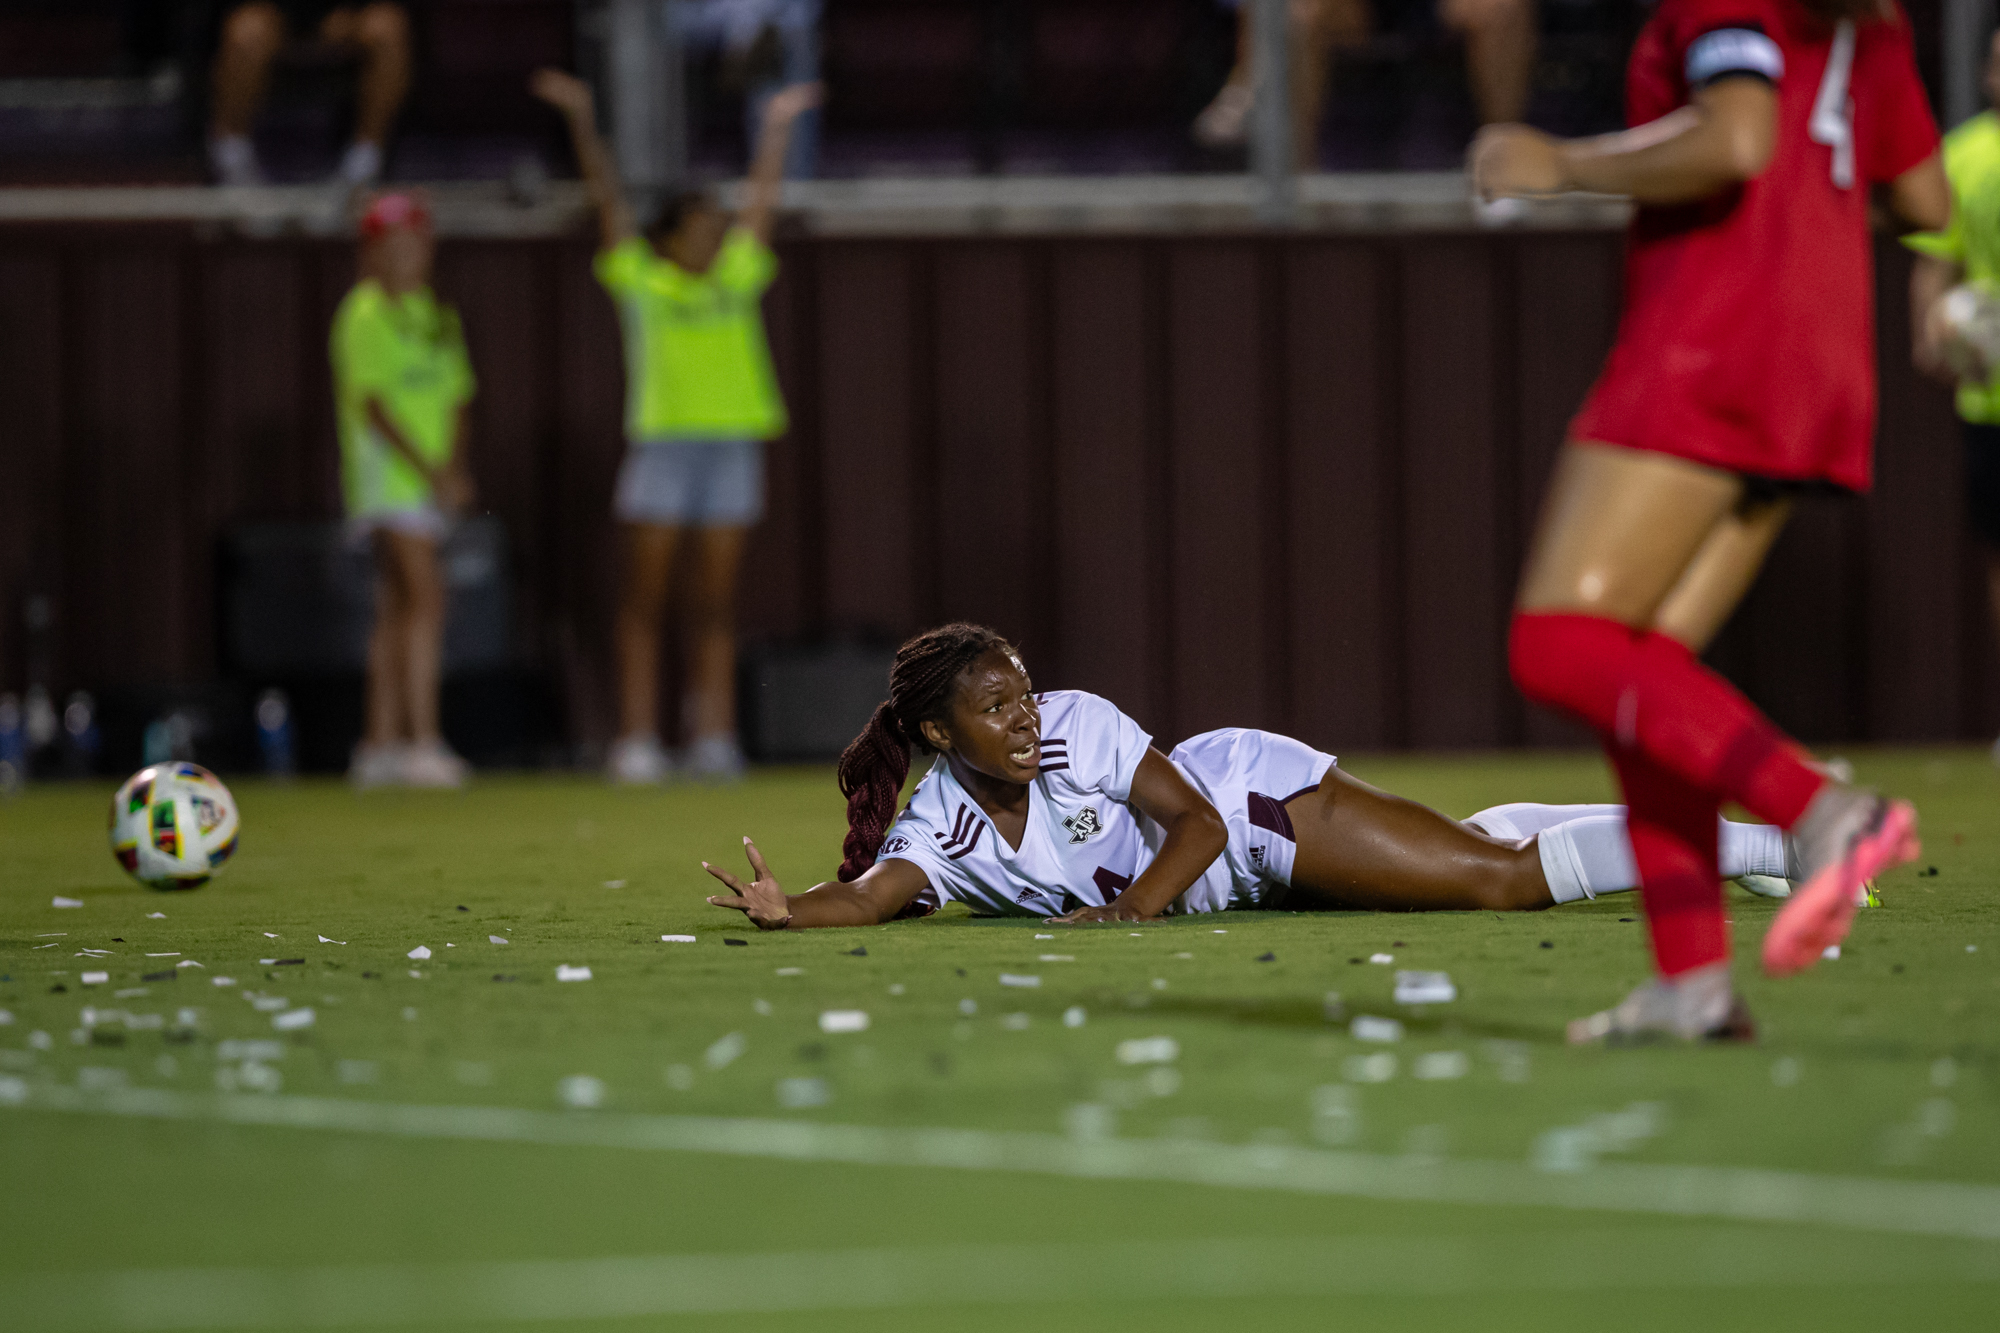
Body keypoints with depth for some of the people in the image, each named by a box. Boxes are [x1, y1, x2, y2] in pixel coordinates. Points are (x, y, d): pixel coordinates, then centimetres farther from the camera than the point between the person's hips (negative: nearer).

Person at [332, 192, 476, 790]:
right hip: (388, 472, -8)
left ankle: (381, 745, 13)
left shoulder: (437, 315, 17)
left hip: (429, 483, 8)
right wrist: (426, 468, -17)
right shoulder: (366, 314, -7)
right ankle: (423, 742, -22)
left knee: (397, 610, 9)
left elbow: (454, 397, 20)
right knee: (425, 596, -18)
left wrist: (455, 468, 4)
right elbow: (371, 401, -13)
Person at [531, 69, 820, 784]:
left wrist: (778, 127, 26)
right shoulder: (639, 280, 5)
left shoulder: (737, 277, 14)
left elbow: (760, 198, 21)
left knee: (715, 603, 4)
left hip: (732, 444, 4)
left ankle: (711, 735, 4)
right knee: (644, 598, -2)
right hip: (661, 445, -4)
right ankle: (637, 740, -3)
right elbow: (606, 196, 1)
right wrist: (581, 121, -2)